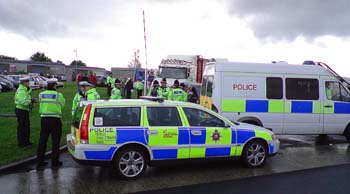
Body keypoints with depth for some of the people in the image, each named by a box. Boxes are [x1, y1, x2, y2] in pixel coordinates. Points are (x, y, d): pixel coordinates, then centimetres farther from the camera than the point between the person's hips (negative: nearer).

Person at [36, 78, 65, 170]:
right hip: (55, 120, -4)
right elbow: (62, 104, 2)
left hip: (44, 119, 4)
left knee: (42, 141, 10)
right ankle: (54, 162, 11)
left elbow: (41, 104, 11)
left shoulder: (41, 94, 3)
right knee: (55, 141, 6)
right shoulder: (58, 95, -8)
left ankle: (39, 162, 15)